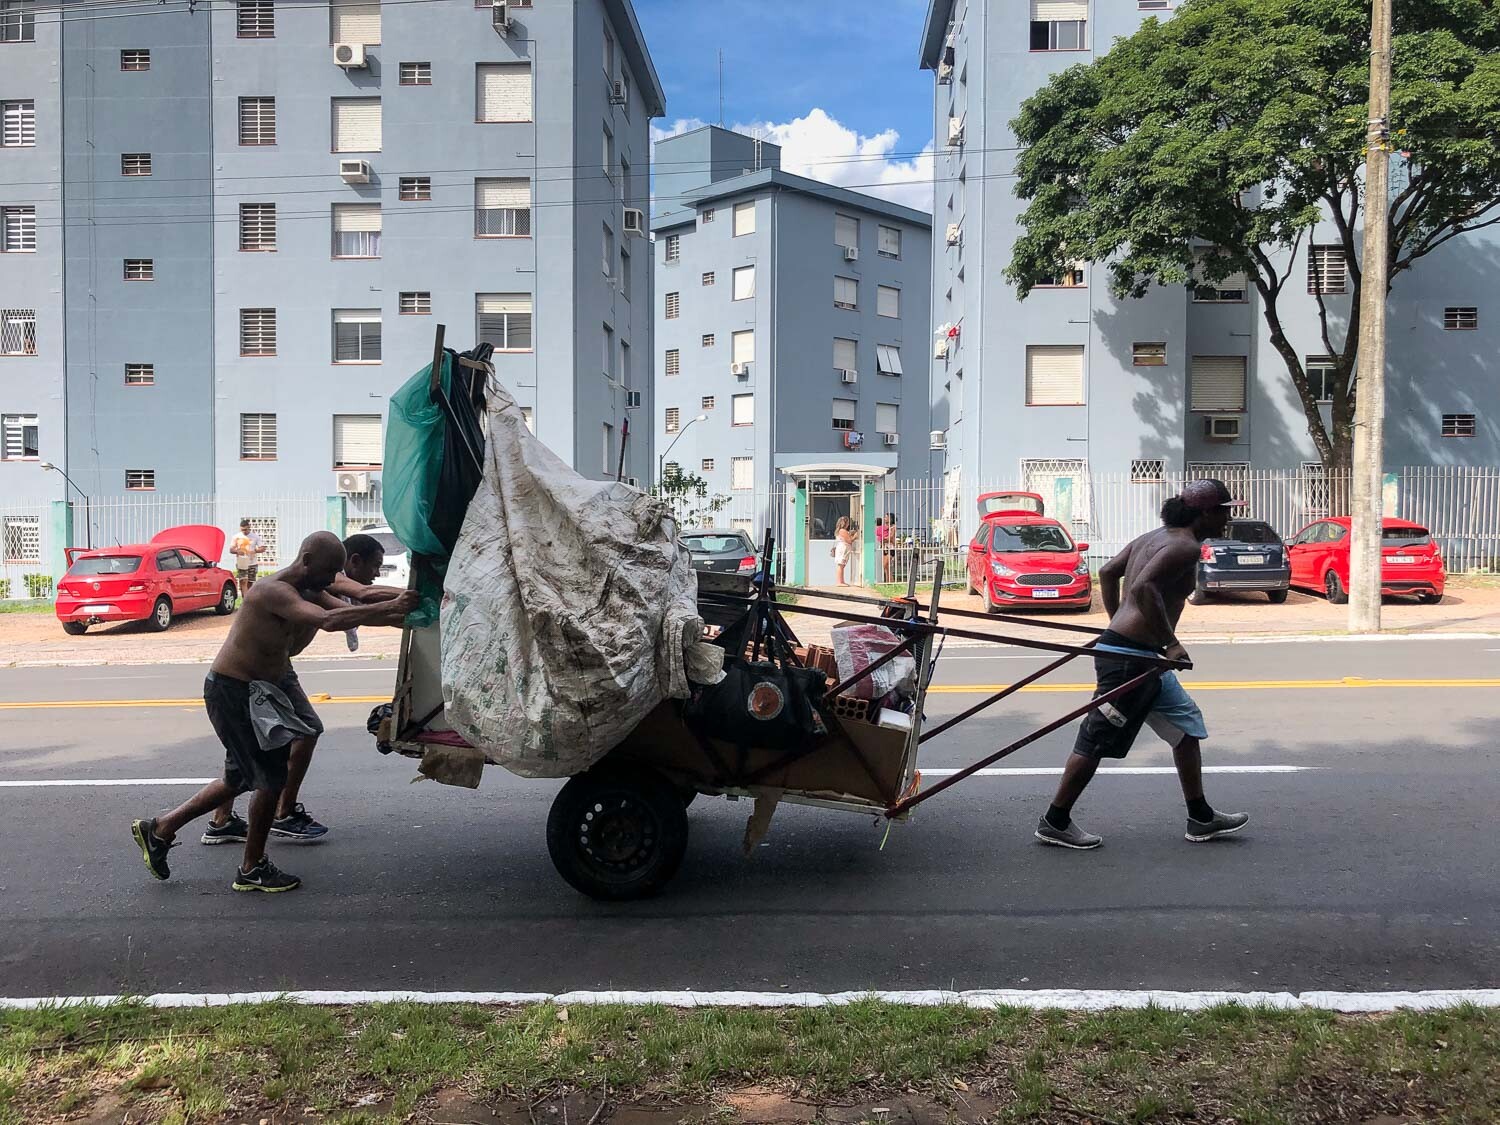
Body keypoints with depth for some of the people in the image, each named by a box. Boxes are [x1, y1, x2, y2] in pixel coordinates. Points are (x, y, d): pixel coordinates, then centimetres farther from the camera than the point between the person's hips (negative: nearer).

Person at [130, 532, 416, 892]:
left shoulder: (308, 592, 3)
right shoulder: (274, 591, -27)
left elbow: (349, 611, 1)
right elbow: (329, 621, -41)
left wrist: (395, 611, -14)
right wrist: (390, 608, -39)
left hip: (260, 690, 10)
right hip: (231, 691, -10)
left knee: (242, 778, 18)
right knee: (272, 775, -4)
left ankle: (159, 829, 33)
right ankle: (252, 869, 12)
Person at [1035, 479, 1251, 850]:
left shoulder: (1155, 537, 15)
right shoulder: (1185, 547, -13)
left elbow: (1108, 572, 20)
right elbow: (1143, 588, -28)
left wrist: (1118, 623, 25)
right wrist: (1170, 643, -22)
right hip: (1130, 656, -11)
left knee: (1186, 723, 18)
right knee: (1098, 739, -2)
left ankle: (1200, 818, 26)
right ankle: (1055, 822, 8)